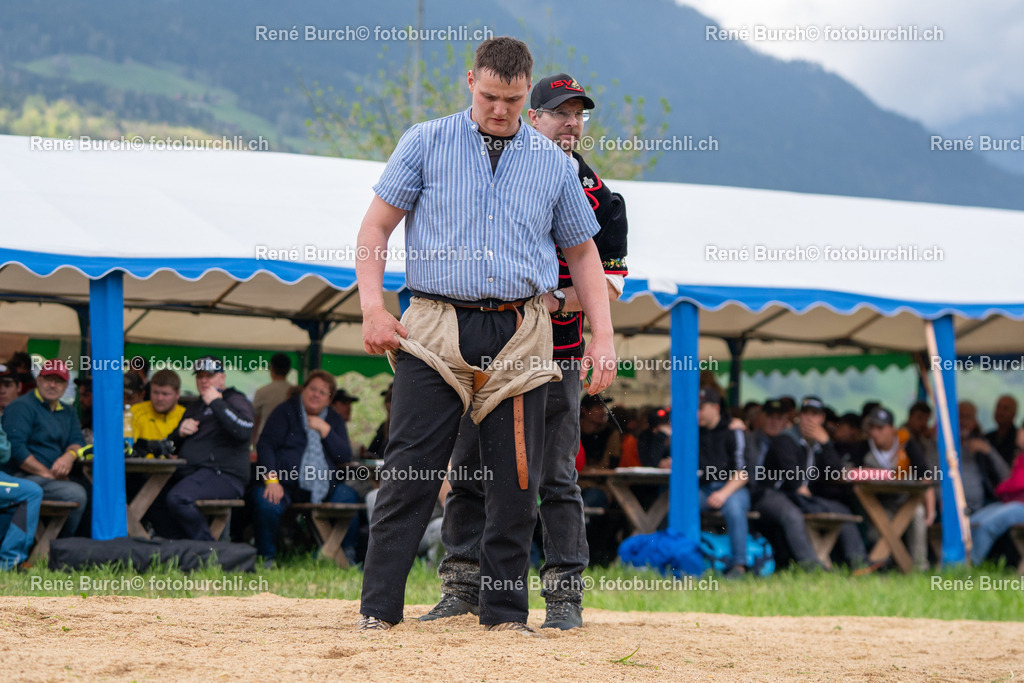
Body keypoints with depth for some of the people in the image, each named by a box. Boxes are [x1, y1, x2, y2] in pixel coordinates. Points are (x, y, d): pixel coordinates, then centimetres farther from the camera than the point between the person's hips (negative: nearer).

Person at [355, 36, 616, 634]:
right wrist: (373, 305, -8)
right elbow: (376, 227, 6)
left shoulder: (554, 164, 13)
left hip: (522, 333, 2)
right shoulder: (426, 143, 7)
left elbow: (583, 253, 18)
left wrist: (604, 335, 7)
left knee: (517, 482, 1)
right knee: (411, 473, -8)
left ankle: (506, 612, 10)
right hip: (436, 329, -2)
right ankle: (378, 612, -5)